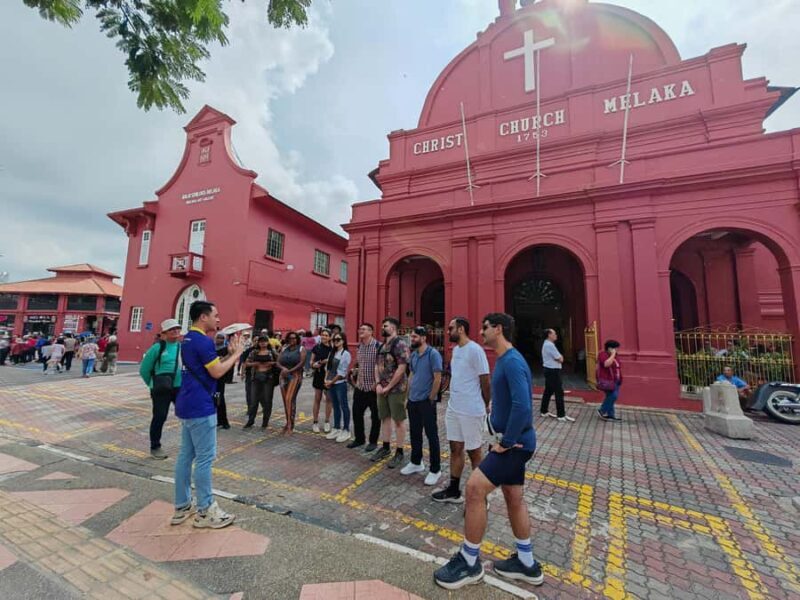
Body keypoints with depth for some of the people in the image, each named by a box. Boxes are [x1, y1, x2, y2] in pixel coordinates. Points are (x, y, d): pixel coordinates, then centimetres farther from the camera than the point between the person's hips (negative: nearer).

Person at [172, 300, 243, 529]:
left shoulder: (188, 339, 13)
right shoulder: (203, 341, -19)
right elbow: (217, 372, -19)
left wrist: (230, 353, 11)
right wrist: (237, 354, -8)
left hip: (188, 405, 10)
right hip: (200, 406, -10)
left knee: (186, 455, 15)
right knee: (205, 458, 0)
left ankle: (182, 507, 26)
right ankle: (205, 511, 11)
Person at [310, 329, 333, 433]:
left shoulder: (332, 349, -2)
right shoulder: (316, 347, 2)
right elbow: (311, 361, 8)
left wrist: (329, 361, -16)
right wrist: (313, 365, -12)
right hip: (318, 375, 1)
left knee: (329, 398, 7)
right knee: (317, 398, 8)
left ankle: (327, 422, 21)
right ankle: (315, 422, 19)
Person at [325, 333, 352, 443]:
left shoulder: (346, 353, -9)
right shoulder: (333, 353, 13)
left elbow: (342, 372, -13)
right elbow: (328, 367, 13)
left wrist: (331, 381, -10)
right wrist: (326, 379, -1)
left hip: (340, 383, -7)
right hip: (331, 383, 7)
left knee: (343, 406, 0)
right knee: (335, 406, 14)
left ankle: (346, 431, 8)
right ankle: (336, 429, 23)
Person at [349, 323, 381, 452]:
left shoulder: (378, 346, -14)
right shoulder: (359, 347, 8)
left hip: (373, 387, -6)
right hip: (359, 387, 7)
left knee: (375, 416, 8)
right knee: (356, 413, 14)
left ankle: (373, 441, 23)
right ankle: (359, 439, 31)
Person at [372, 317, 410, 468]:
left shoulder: (400, 345, -15)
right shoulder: (382, 346, 10)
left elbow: (401, 368, -19)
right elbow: (377, 366, 14)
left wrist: (388, 387, -15)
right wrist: (378, 384, 0)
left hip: (396, 389, -8)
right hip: (382, 389, 8)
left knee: (398, 420, 3)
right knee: (385, 418, 16)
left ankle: (399, 452, 16)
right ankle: (385, 447, 31)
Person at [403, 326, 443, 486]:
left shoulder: (433, 354, -15)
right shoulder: (413, 354, 8)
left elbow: (437, 378, -15)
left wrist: (431, 399, -12)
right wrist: (408, 395, 12)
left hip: (426, 401, -7)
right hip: (413, 400, 7)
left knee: (431, 435, 5)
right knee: (414, 433, 18)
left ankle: (435, 470, 18)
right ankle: (416, 463, 35)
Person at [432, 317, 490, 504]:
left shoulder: (475, 350, -18)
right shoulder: (455, 349, 8)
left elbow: (485, 380, -14)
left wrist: (486, 406, -2)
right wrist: (454, 400, 13)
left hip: (471, 411, -8)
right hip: (453, 408, 8)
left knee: (474, 453, 9)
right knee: (455, 448, 17)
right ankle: (453, 490, 32)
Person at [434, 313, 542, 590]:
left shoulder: (513, 362, -21)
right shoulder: (504, 361, 10)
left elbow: (522, 406, -31)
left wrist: (506, 442, -21)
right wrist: (505, 439, 15)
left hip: (516, 443, -10)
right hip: (513, 441, 10)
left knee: (475, 487, -11)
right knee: (514, 498, 18)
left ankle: (469, 563, 8)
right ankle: (527, 564, 36)